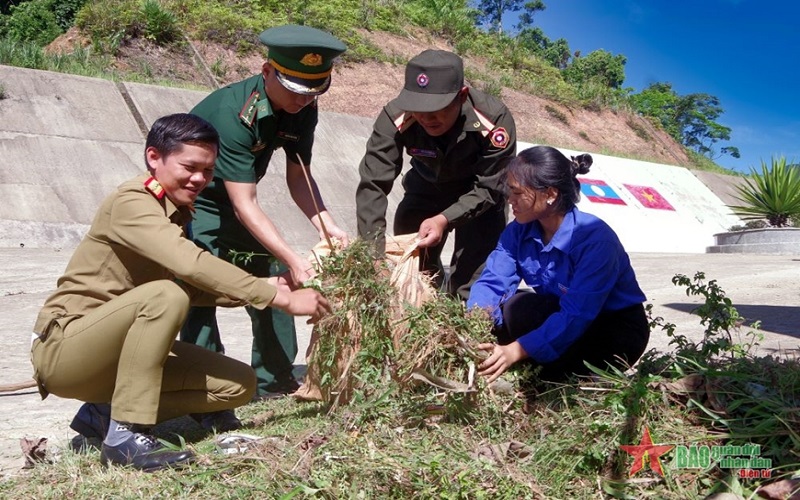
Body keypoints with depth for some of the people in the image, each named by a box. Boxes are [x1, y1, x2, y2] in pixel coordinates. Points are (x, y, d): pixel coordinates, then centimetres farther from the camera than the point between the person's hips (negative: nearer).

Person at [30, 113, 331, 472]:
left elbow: (194, 288, 4)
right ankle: (125, 436, -26)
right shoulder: (131, 202, -17)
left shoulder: (177, 211, 10)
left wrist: (263, 288, -10)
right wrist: (282, 298, -33)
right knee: (165, 295, -34)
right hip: (64, 347, -8)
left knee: (238, 384, -3)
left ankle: (106, 414, 3)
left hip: (116, 353, 8)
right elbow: (192, 265, -33)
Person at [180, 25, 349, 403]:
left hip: (230, 202, 7)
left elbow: (298, 177, -6)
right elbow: (244, 205, -36)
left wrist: (327, 226, -23)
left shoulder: (303, 109, -13)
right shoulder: (232, 112, -35)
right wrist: (294, 260, -40)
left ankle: (274, 380, 15)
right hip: (189, 202, -7)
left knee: (270, 278, 5)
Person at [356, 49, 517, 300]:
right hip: (426, 188, 2)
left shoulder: (494, 120, -36)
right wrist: (374, 251, -42)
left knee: (472, 283, -6)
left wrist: (445, 219, -41)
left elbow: (489, 188, -27)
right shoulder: (396, 119, -33)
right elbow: (372, 185, -33)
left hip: (479, 195, -2)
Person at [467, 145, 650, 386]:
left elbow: (576, 316, -36)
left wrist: (516, 351, -45)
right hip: (560, 316, 6)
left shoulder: (595, 238, -30)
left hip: (618, 332, -6)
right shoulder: (519, 230, -9)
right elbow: (493, 282, -15)